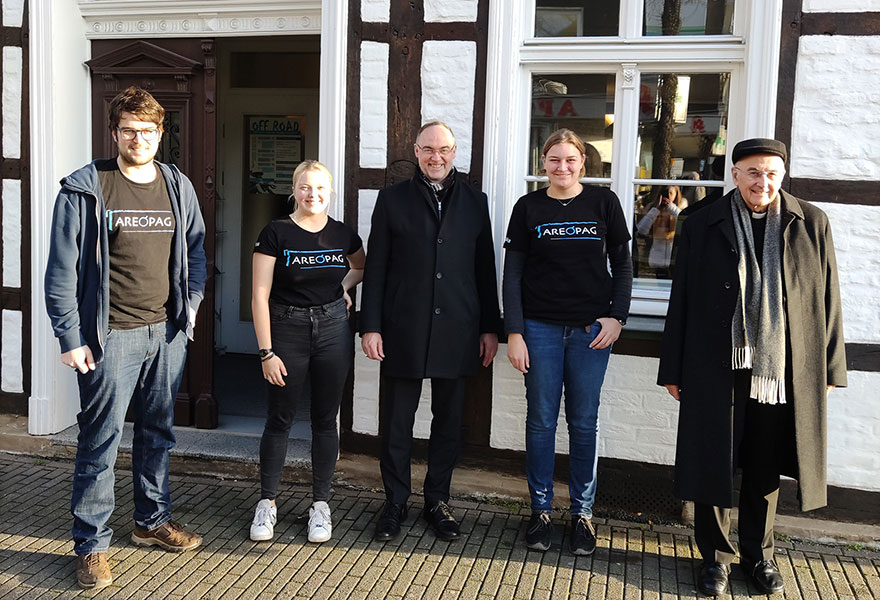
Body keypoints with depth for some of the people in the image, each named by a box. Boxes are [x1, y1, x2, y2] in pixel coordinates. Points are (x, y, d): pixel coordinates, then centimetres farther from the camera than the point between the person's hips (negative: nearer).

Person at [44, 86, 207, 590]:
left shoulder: (179, 187, 8)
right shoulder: (85, 189, -6)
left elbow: (196, 251, 16)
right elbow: (62, 269, -7)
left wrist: (189, 310, 6)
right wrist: (71, 337, -11)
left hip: (167, 332, 5)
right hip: (112, 335, -4)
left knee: (159, 433, 16)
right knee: (101, 443, 1)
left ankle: (154, 520, 32)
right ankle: (92, 544, 14)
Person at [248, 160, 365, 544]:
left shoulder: (343, 235, 4)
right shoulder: (276, 234, -6)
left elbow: (362, 268, 26)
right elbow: (260, 296, -8)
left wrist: (343, 287, 5)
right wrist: (266, 352, -12)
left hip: (333, 330, 3)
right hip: (287, 330, -2)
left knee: (325, 419, 8)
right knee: (279, 419, 6)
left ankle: (320, 504, 21)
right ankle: (267, 502, 22)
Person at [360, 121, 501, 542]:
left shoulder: (474, 201, 9)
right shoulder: (393, 199, 5)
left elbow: (485, 268, 10)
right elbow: (376, 268, 2)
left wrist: (490, 327, 7)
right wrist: (370, 326, -5)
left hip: (455, 330, 2)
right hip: (403, 330, -1)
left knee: (448, 421, 10)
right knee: (397, 421, 5)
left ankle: (437, 500, 26)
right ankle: (395, 502, 21)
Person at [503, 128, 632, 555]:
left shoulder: (603, 202, 4)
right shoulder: (528, 208, 2)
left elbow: (622, 264, 9)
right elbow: (512, 274, 1)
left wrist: (616, 316, -4)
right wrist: (513, 333, -6)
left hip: (591, 328, 0)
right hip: (541, 327, 0)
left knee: (584, 422, 7)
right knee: (541, 420, 5)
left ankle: (582, 512, 20)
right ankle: (541, 509, 19)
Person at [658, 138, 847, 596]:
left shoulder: (811, 224, 4)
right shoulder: (702, 226, 2)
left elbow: (827, 299, 7)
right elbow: (681, 301, 3)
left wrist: (829, 367, 5)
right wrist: (673, 370, 2)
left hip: (782, 370, 1)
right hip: (717, 369, -1)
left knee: (765, 469, 13)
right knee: (713, 464, 6)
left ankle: (759, 554, 32)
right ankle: (716, 555, 24)